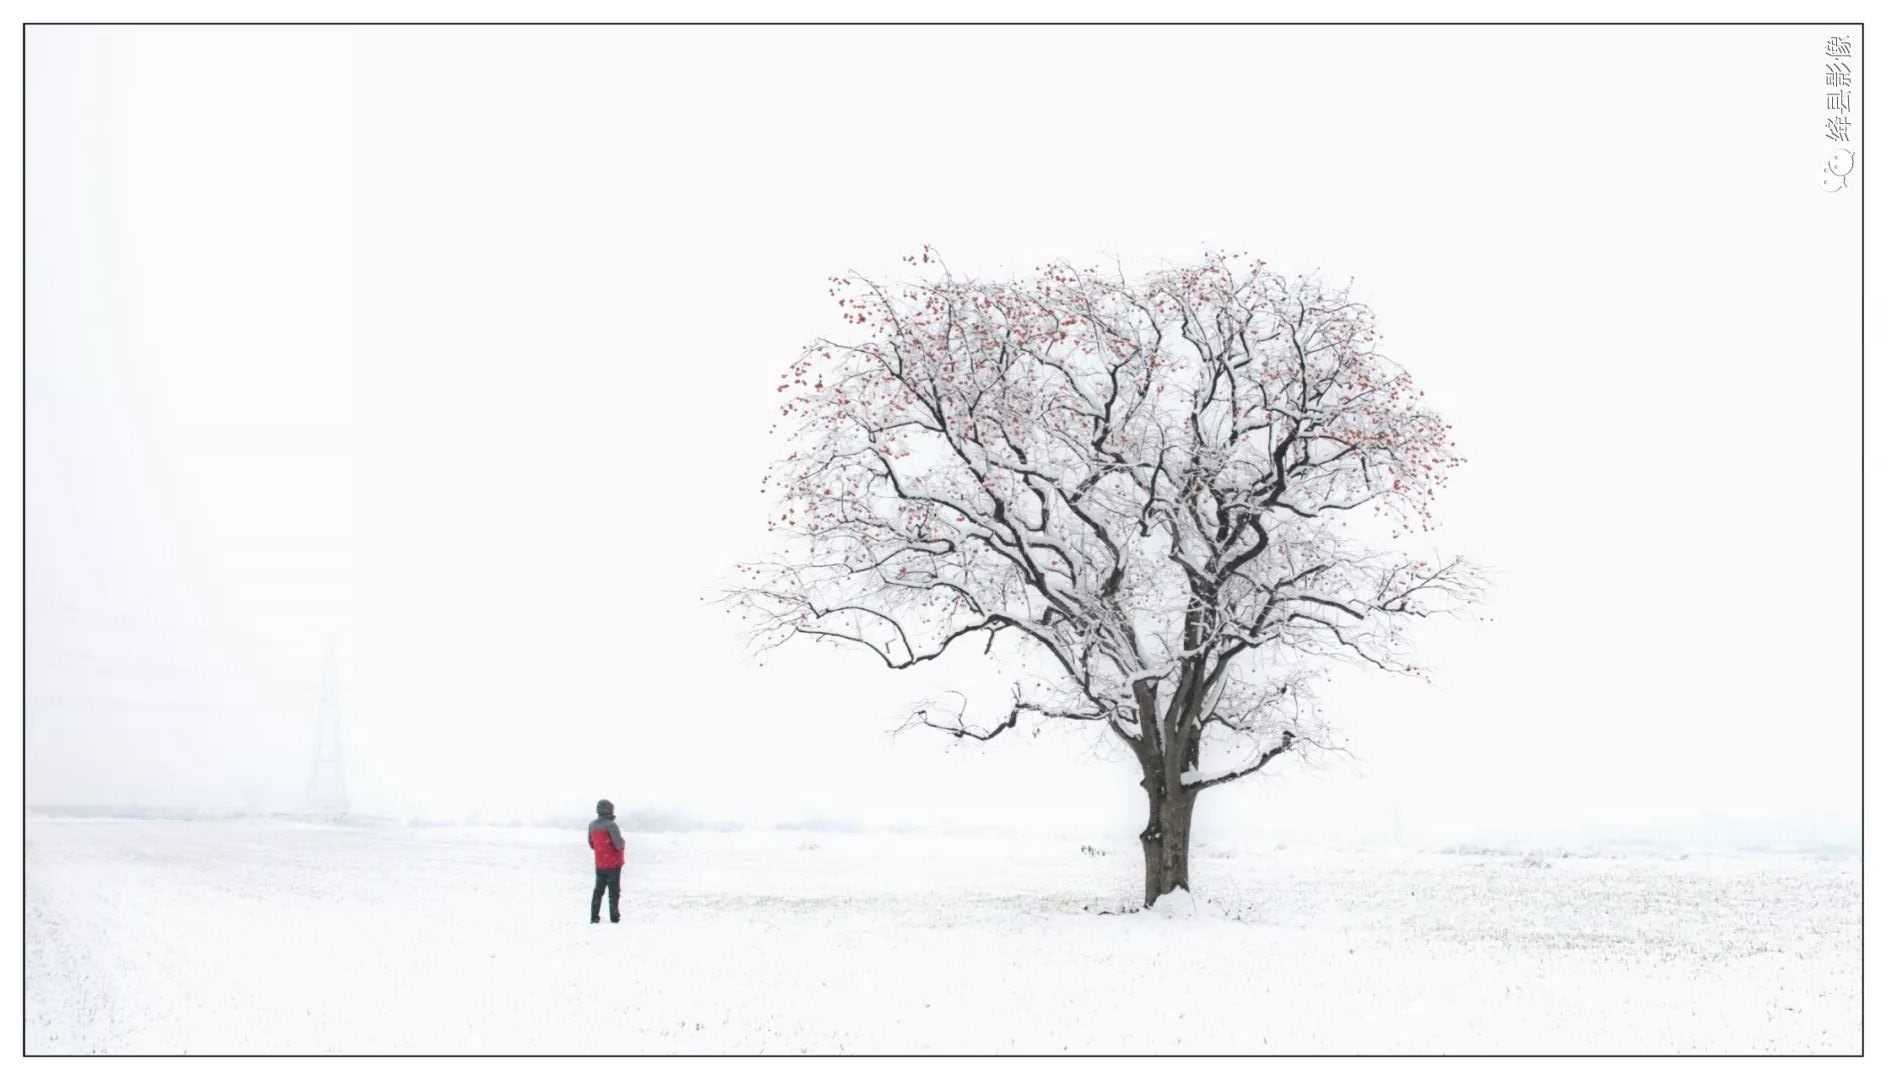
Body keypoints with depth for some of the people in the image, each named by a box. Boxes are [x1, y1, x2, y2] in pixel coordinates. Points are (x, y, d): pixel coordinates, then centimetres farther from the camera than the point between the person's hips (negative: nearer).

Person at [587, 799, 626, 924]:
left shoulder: (592, 825, 2)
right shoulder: (610, 825, -19)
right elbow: (619, 844, -23)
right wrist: (622, 846, -1)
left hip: (599, 864, 6)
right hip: (613, 864, -6)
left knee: (598, 890, 15)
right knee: (614, 890, 3)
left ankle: (594, 916, 12)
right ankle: (614, 916, 2)